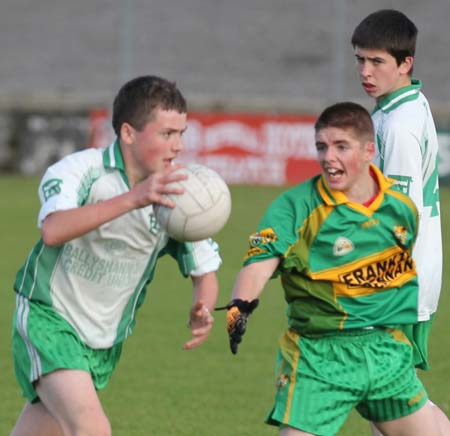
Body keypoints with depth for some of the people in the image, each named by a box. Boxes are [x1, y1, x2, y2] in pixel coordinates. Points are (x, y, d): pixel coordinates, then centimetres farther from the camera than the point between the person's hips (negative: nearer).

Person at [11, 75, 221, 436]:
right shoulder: (81, 170, -20)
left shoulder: (177, 195, -6)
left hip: (105, 339, 6)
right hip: (48, 321, -6)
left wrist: (202, 311, -22)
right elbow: (53, 230, -41)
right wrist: (131, 199, -52)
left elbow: (205, 272, 3)